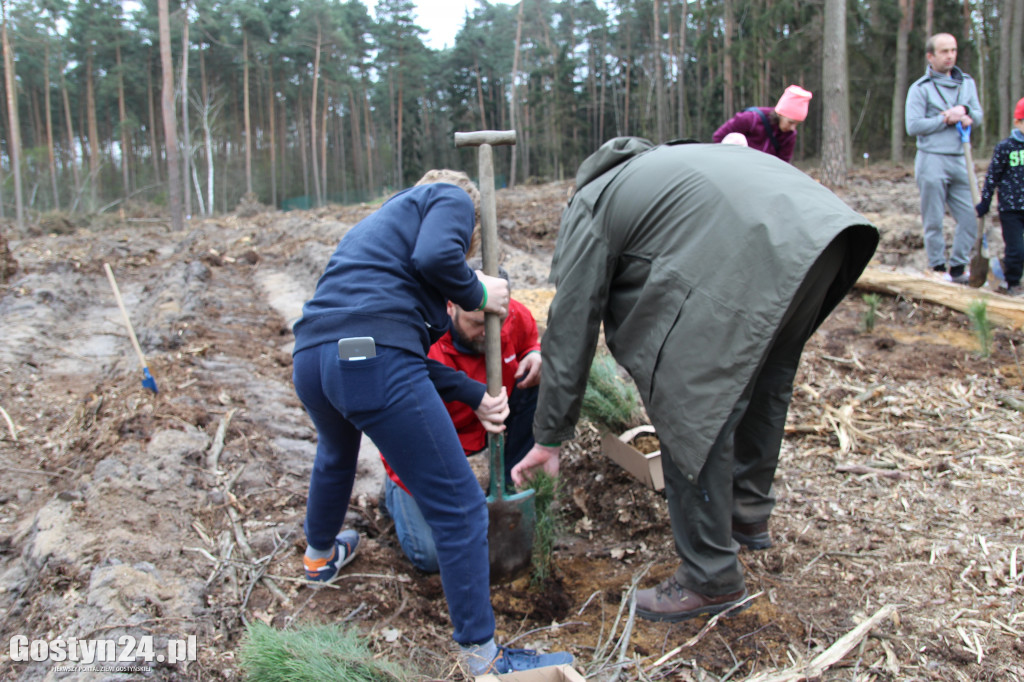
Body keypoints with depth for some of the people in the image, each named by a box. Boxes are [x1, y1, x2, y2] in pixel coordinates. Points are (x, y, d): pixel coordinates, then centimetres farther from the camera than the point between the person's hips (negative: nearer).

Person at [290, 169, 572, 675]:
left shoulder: (383, 220, 35)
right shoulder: (453, 197, 14)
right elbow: (434, 256, -13)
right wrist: (478, 294, 7)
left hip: (310, 357, 9)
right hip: (374, 361, -9)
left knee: (335, 456, 38)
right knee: (459, 507, 0)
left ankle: (320, 554, 63)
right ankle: (482, 659, 8)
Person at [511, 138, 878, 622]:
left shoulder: (587, 209, 13)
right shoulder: (648, 169, 38)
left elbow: (570, 331, 10)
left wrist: (549, 438, 17)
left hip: (752, 262, -10)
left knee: (693, 416, 2)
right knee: (764, 382, 26)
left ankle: (711, 580, 15)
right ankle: (749, 515, 46)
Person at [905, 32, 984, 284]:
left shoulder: (967, 82, 15)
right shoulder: (920, 88, -2)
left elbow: (978, 115, 9)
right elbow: (913, 126, -11)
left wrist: (963, 110, -11)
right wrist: (947, 120, -12)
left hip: (960, 160, 5)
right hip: (932, 161, -5)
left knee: (971, 216, 4)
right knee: (933, 221, 1)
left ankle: (958, 268, 16)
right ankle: (938, 270, 12)